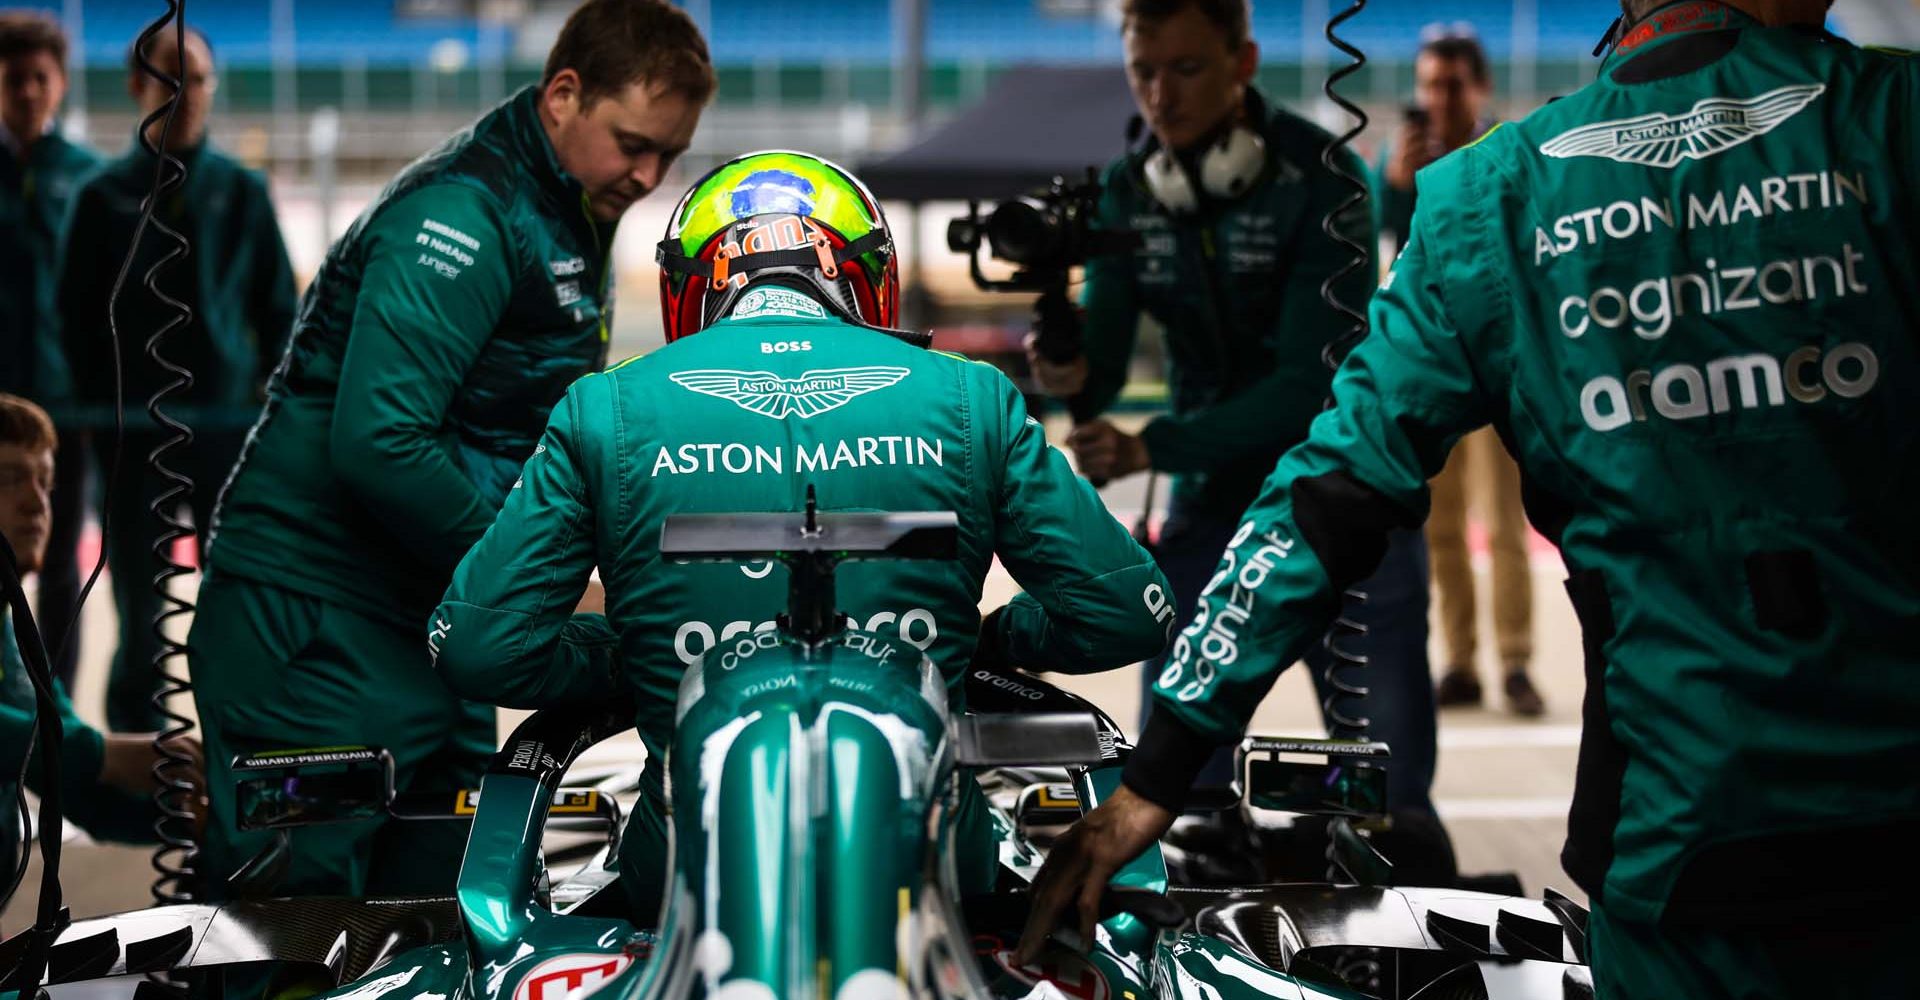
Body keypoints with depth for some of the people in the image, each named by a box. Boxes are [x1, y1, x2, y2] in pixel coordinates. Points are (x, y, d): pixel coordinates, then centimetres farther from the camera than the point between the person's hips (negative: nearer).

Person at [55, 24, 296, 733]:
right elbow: (76, 315, 4)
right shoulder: (105, 195, 3)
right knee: (140, 609, 4)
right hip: (134, 434, -1)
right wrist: (95, 410, -3)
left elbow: (278, 308, 7)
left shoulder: (243, 192, 6)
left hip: (231, 428, 1)